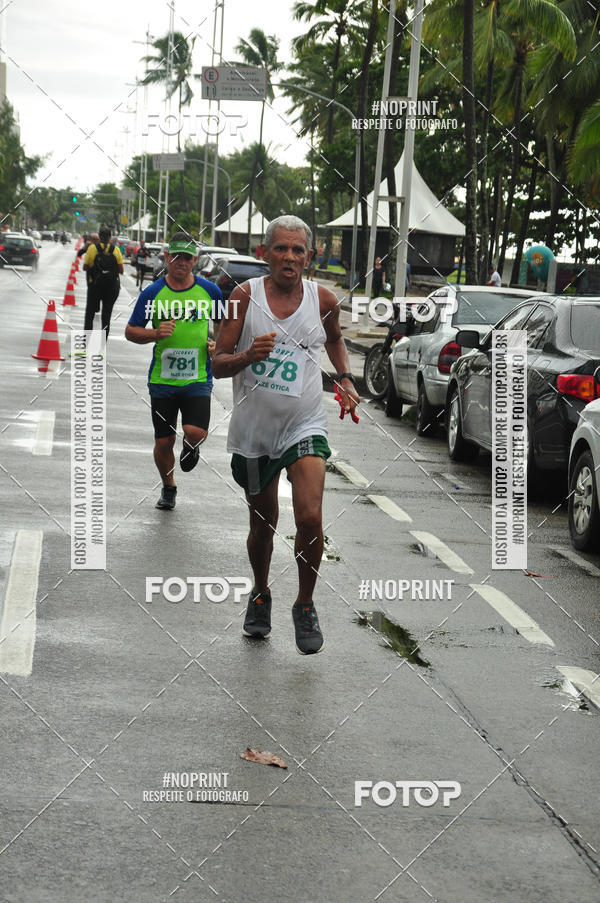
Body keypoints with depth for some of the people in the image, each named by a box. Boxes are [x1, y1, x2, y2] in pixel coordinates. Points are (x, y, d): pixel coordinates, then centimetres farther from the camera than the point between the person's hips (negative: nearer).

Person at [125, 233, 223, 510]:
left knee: (195, 432, -20)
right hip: (162, 379, 1)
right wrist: (156, 334, -13)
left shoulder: (209, 290, 2)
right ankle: (168, 488, 32)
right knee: (163, 441, 5)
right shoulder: (152, 293, -1)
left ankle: (190, 445, 19)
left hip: (198, 378, -1)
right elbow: (130, 331, 6)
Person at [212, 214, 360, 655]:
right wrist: (248, 355, -26)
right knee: (263, 524, 12)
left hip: (305, 426, 0)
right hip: (254, 427, 0)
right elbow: (218, 363, -7)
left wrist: (345, 379, 7)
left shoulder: (324, 300, -1)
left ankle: (305, 606, 5)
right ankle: (260, 595, 39)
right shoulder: (245, 296, -6)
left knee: (310, 518, -16)